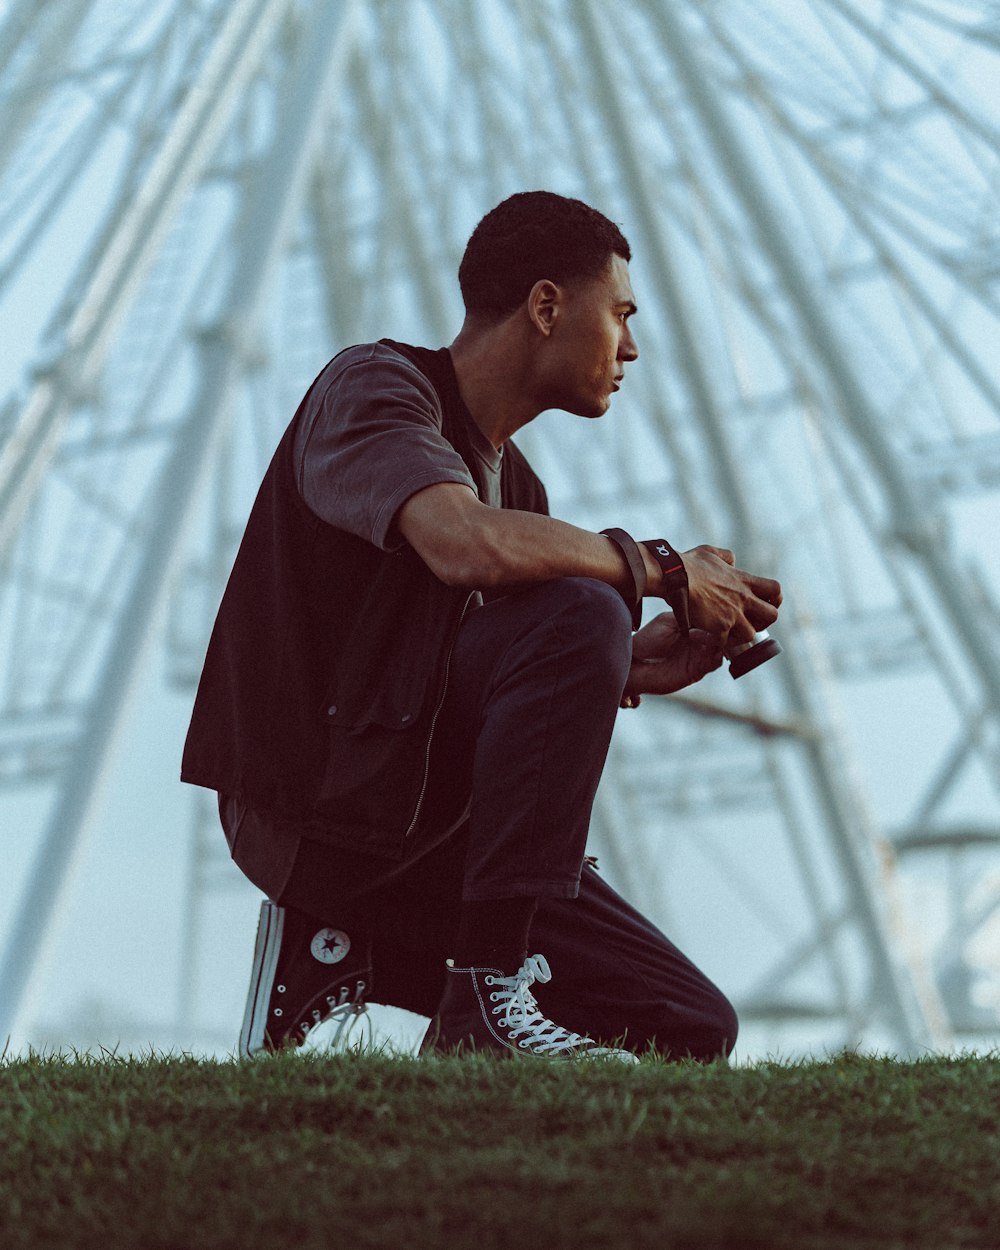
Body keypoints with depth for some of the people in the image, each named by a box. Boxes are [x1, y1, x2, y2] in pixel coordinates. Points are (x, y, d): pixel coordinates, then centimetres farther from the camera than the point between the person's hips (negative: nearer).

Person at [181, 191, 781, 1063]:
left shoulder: (515, 481, 18)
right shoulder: (373, 386, -8)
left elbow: (520, 712, 16)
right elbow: (469, 547, -29)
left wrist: (626, 671, -3)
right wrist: (665, 568, -16)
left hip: (421, 836, 9)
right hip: (316, 810, -9)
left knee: (694, 1031, 2)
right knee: (581, 610, -27)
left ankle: (347, 949, 9)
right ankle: (487, 991, -23)